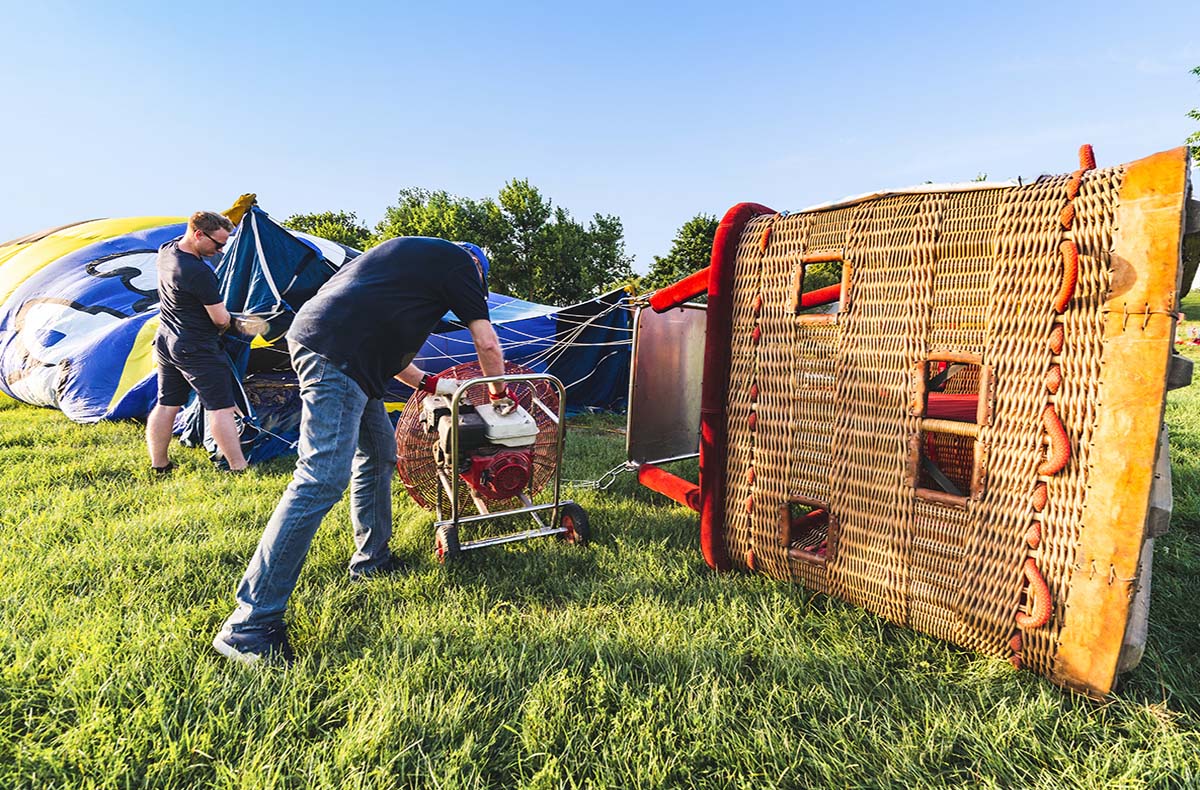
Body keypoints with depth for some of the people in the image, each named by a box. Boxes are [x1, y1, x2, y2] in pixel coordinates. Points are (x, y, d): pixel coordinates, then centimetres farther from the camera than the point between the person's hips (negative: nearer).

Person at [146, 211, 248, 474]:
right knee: (220, 408, -4)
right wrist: (224, 326, 4)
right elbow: (221, 318, -19)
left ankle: (158, 465, 26)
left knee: (166, 405, 16)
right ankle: (238, 467, -1)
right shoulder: (200, 273, -25)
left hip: (165, 343, 9)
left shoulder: (166, 250, 3)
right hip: (197, 350, -9)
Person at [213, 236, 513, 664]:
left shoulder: (409, 254, 31)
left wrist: (429, 383, 39)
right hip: (336, 357, -11)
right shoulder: (460, 262, 7)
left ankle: (371, 560, 32)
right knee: (323, 479, -14)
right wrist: (499, 392, 26)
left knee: (378, 454, 20)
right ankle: (249, 623, -11)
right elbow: (487, 343, 9)